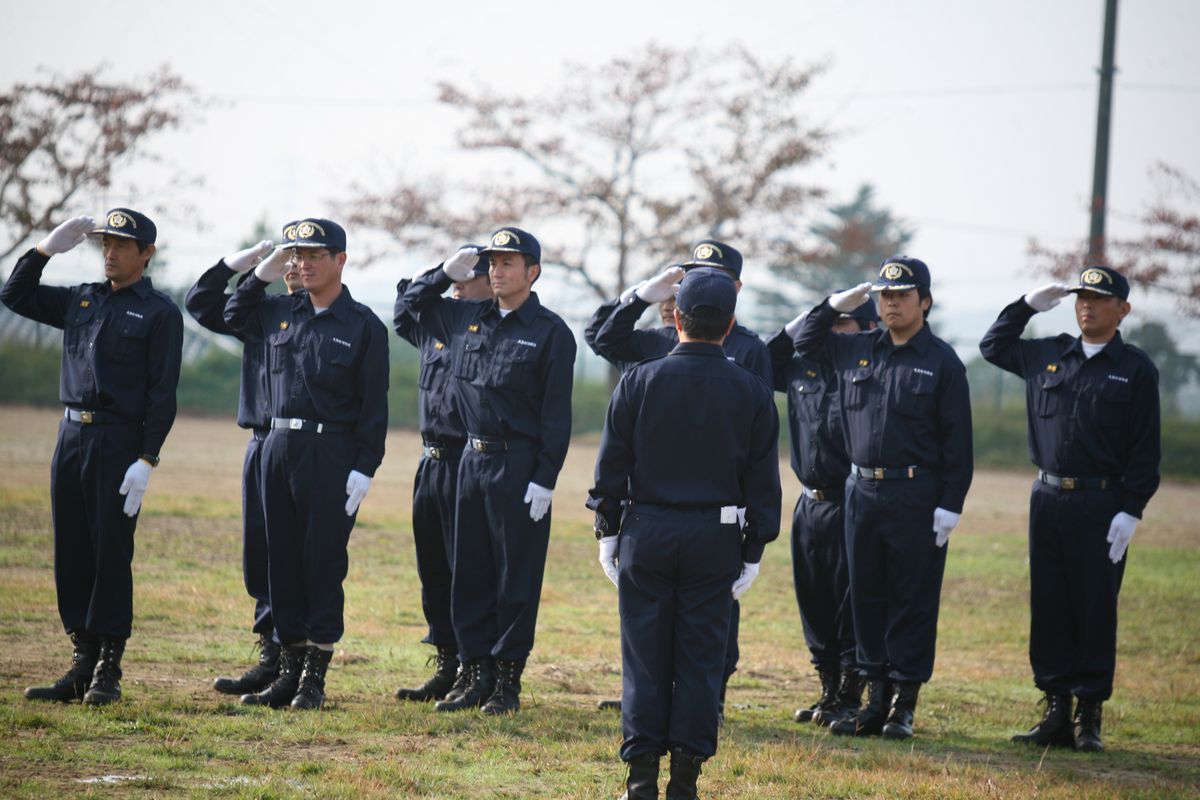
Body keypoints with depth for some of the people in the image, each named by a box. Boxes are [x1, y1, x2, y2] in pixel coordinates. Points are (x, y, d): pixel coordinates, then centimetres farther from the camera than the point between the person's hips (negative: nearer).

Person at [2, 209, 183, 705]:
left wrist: (147, 461, -15)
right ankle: (82, 665, 13)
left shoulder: (160, 313, -3)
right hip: (71, 436, 6)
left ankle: (109, 673, 1)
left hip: (119, 442, -6)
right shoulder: (81, 300, 15)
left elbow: (163, 393, -8)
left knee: (111, 554, -4)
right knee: (71, 553, 7)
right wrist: (48, 247, 8)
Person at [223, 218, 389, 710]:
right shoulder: (279, 312, 10)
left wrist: (364, 470, -13)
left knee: (323, 563, -2)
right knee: (283, 559, 7)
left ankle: (315, 678, 3)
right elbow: (230, 317, 29)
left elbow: (373, 405, -6)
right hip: (278, 447, 6)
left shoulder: (364, 326, -4)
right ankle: (289, 669, 14)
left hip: (331, 455, -5)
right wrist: (261, 276, 13)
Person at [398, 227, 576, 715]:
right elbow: (409, 305, 25)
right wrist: (446, 273, 9)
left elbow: (557, 413, -9)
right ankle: (475, 673, 15)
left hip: (520, 468, -6)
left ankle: (507, 679, 4)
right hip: (473, 460, 6)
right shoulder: (467, 318, 11)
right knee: (469, 574, 8)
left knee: (516, 577, -1)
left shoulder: (550, 332, -6)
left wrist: (545, 479, -14)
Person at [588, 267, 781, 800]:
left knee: (645, 655, 4)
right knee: (701, 657, 5)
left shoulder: (639, 381, -3)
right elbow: (762, 480, 2)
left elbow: (612, 464, -1)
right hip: (716, 540, 1)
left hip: (646, 534, -1)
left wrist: (607, 532, 6)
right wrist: (753, 551, 8)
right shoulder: (751, 392, 0)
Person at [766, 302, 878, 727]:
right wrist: (796, 329, 11)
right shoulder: (803, 368, 9)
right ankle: (829, 692, 23)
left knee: (851, 601, -2)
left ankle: (851, 696, 7)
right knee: (814, 604, 12)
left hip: (850, 506, -7)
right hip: (809, 504, 7)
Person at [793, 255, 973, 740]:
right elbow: (805, 342, 27)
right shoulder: (856, 351, 11)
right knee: (867, 596, 8)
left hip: (917, 497, -5)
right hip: (862, 492, 5)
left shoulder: (942, 362, -3)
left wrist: (950, 505, -11)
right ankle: (876, 700, 15)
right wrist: (836, 305, 11)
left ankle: (903, 703, 5)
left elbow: (957, 440, -5)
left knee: (912, 600, -1)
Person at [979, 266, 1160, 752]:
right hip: (1048, 498, 4)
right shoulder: (1046, 355, 10)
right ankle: (1056, 712, 11)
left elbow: (1145, 450, -3)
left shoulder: (1136, 370, -1)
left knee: (1095, 611, -1)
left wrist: (1131, 511, -11)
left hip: (1102, 504, -4)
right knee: (1048, 608, 5)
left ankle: (1089, 717, 4)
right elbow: (993, 347, 26)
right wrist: (1027, 306, 12)